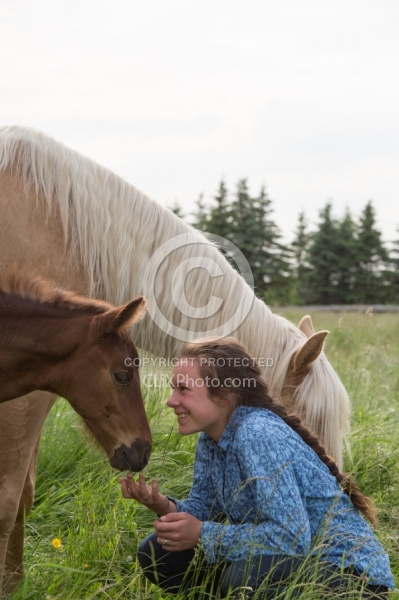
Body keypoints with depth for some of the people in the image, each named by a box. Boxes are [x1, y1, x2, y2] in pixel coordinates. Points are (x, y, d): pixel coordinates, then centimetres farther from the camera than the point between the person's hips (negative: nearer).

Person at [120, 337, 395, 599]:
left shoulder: (259, 436, -26)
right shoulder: (211, 438, 1)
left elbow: (291, 537, -30)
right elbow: (204, 507, 7)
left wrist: (203, 535, -26)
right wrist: (166, 507, -14)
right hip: (285, 561, 8)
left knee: (246, 577, -38)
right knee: (158, 554, 1)